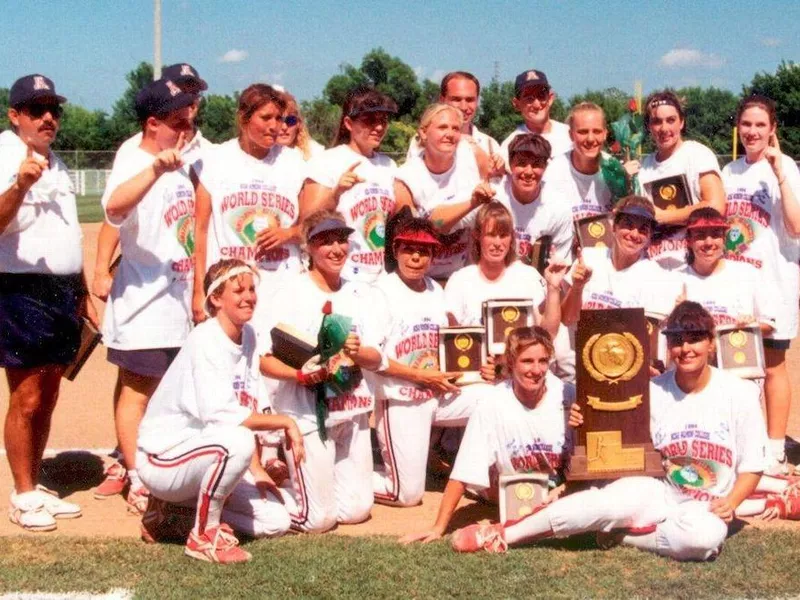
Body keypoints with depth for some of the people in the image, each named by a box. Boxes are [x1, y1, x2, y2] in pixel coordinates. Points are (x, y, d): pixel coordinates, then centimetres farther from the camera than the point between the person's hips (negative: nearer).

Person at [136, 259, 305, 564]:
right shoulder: (205, 340, -21)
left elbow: (245, 411, 8)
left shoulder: (248, 335, 4)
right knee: (237, 441, -36)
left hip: (202, 453, 8)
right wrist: (284, 421, -26)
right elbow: (219, 414, -33)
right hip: (163, 458, -8)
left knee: (276, 521, 0)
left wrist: (256, 470, 2)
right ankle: (204, 535, -15)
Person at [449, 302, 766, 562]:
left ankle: (623, 534, -16)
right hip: (659, 493, 1)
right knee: (616, 500, -31)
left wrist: (730, 503, -17)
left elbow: (752, 466, -1)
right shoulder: (654, 391, -1)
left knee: (707, 535, -37)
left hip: (705, 510, -1)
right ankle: (503, 534, -26)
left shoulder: (740, 393, -5)